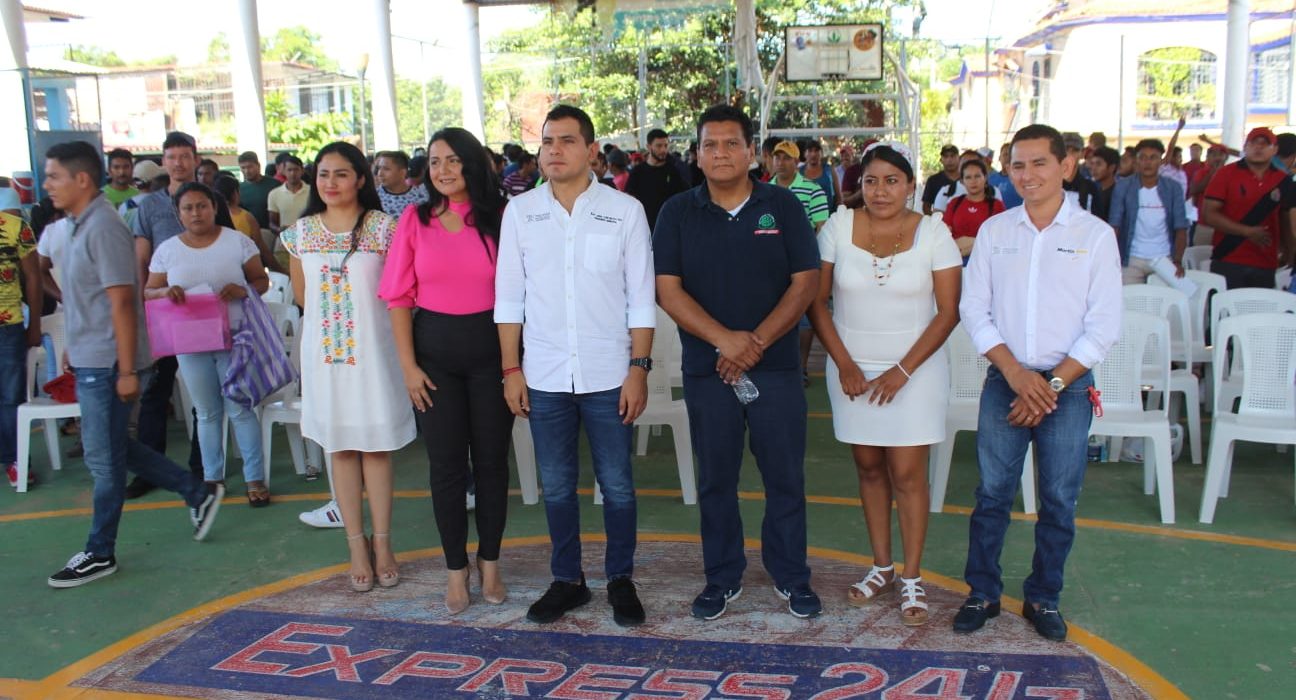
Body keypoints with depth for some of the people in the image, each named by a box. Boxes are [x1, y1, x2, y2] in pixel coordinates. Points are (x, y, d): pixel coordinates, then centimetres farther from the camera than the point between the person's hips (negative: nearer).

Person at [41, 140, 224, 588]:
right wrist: (75, 350, 20)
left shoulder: (103, 228, -17)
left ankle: (100, 554, 15)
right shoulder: (81, 226, 11)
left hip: (105, 366, -10)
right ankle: (197, 492, 26)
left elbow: (122, 302, -20)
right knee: (115, 449, 16)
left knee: (104, 459, 2)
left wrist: (127, 370, -20)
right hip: (88, 363, 10)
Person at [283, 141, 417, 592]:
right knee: (340, 446, 6)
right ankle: (357, 546, 15)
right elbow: (302, 293, 16)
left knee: (376, 445, 3)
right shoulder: (301, 232, 5)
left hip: (372, 349, -3)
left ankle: (382, 544, 13)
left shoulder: (382, 228, -5)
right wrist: (330, 319, 12)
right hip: (325, 351, 3)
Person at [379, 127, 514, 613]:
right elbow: (398, 298, 1)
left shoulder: (499, 219, -1)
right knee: (446, 463, 6)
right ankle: (456, 569, 21)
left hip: (490, 348, 0)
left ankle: (490, 562, 26)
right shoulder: (415, 221, 2)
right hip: (435, 351, 1)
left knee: (491, 458, 8)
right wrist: (408, 365, -4)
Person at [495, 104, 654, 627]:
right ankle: (567, 581, 28)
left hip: (608, 376, -2)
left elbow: (641, 298, -1)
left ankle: (621, 580, 25)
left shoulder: (625, 210, -1)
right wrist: (512, 369, 2)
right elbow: (509, 296, 6)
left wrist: (639, 368, -6)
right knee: (556, 486, 12)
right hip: (544, 377, 2)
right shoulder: (520, 212, 4)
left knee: (616, 486, 7)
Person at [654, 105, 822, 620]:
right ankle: (722, 578, 24)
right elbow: (667, 288, -4)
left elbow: (805, 282, -2)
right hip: (706, 368, 1)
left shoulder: (782, 206, 2)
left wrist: (757, 341, -13)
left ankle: (791, 577, 23)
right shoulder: (678, 212, 3)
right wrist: (723, 339, -16)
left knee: (785, 475, 6)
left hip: (776, 365, 0)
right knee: (716, 478, 9)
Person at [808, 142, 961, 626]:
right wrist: (845, 364, -8)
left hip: (915, 368, -2)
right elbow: (816, 300, -1)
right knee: (869, 466, 10)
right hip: (852, 368, 2)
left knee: (907, 473, -3)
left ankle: (911, 578, 11)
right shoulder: (838, 226, -3)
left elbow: (948, 311, -7)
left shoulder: (933, 232, -6)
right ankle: (882, 567, 25)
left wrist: (902, 371, -13)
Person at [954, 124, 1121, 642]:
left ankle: (1043, 598, 23)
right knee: (992, 493, 5)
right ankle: (982, 592, 20)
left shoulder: (1096, 235, -1)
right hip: (1004, 381, 1)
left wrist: (1053, 384, -10)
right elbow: (974, 309, 2)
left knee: (1059, 500, 6)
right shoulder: (994, 231, 4)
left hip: (1068, 385, -1)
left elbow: (1104, 326, -3)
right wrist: (1015, 373, -10)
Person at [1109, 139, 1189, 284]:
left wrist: (1178, 261, -13)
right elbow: (1114, 226, -4)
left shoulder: (1173, 188, 2)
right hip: (1132, 259, -1)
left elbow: (1181, 228, 0)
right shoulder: (1123, 187, -1)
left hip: (1164, 259, 1)